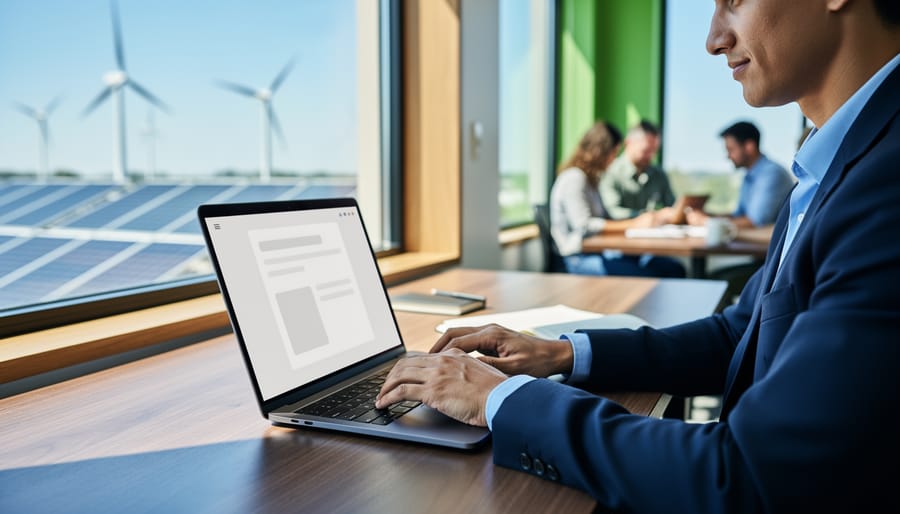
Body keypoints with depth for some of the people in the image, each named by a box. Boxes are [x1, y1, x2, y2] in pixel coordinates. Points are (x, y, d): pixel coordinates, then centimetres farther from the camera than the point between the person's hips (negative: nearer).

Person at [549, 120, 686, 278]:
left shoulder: (590, 178, 20)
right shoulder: (573, 179, -10)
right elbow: (583, 226, -20)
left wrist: (641, 220, 4)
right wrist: (633, 224, -16)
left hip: (601, 250, 9)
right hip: (581, 258, -9)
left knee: (675, 269, -6)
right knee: (647, 276, -26)